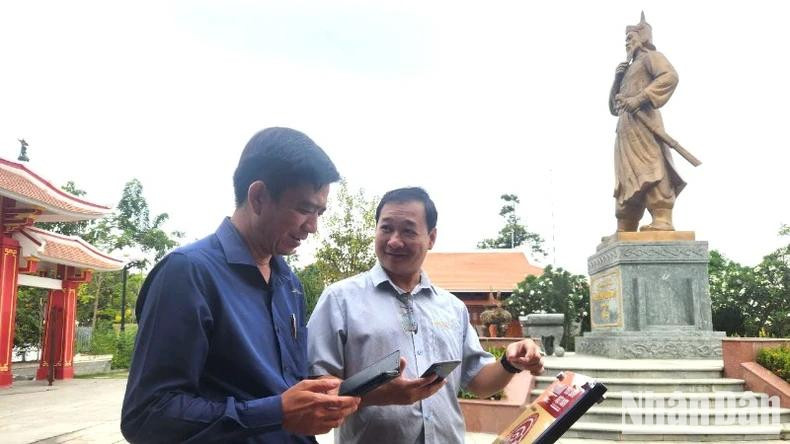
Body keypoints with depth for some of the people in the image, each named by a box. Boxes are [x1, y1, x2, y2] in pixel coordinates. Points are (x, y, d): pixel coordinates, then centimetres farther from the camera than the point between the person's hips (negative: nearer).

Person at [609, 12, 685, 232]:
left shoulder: (650, 56, 9)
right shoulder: (629, 69, 32)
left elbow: (670, 76, -13)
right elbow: (613, 107, 27)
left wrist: (640, 98, -20)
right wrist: (617, 80, 12)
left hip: (642, 123, -8)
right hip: (625, 129, 8)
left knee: (650, 170, -18)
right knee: (627, 178, 4)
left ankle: (662, 221, -24)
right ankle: (624, 230, 4)